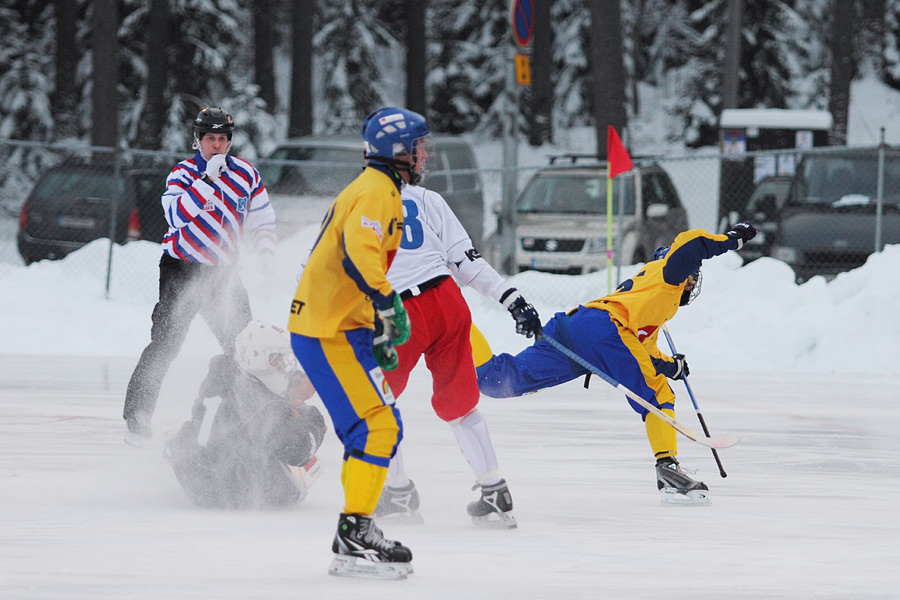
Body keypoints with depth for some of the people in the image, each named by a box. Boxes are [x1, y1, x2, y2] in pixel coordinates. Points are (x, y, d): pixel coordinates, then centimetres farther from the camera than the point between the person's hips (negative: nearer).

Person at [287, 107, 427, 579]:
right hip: (330, 332, -11)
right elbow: (358, 251, -29)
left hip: (340, 327, 11)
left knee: (378, 428, 14)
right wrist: (389, 305, -33)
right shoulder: (377, 193, -11)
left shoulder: (373, 190, 23)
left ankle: (357, 534, 20)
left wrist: (378, 335, 27)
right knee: (376, 427, -15)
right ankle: (354, 539, -18)